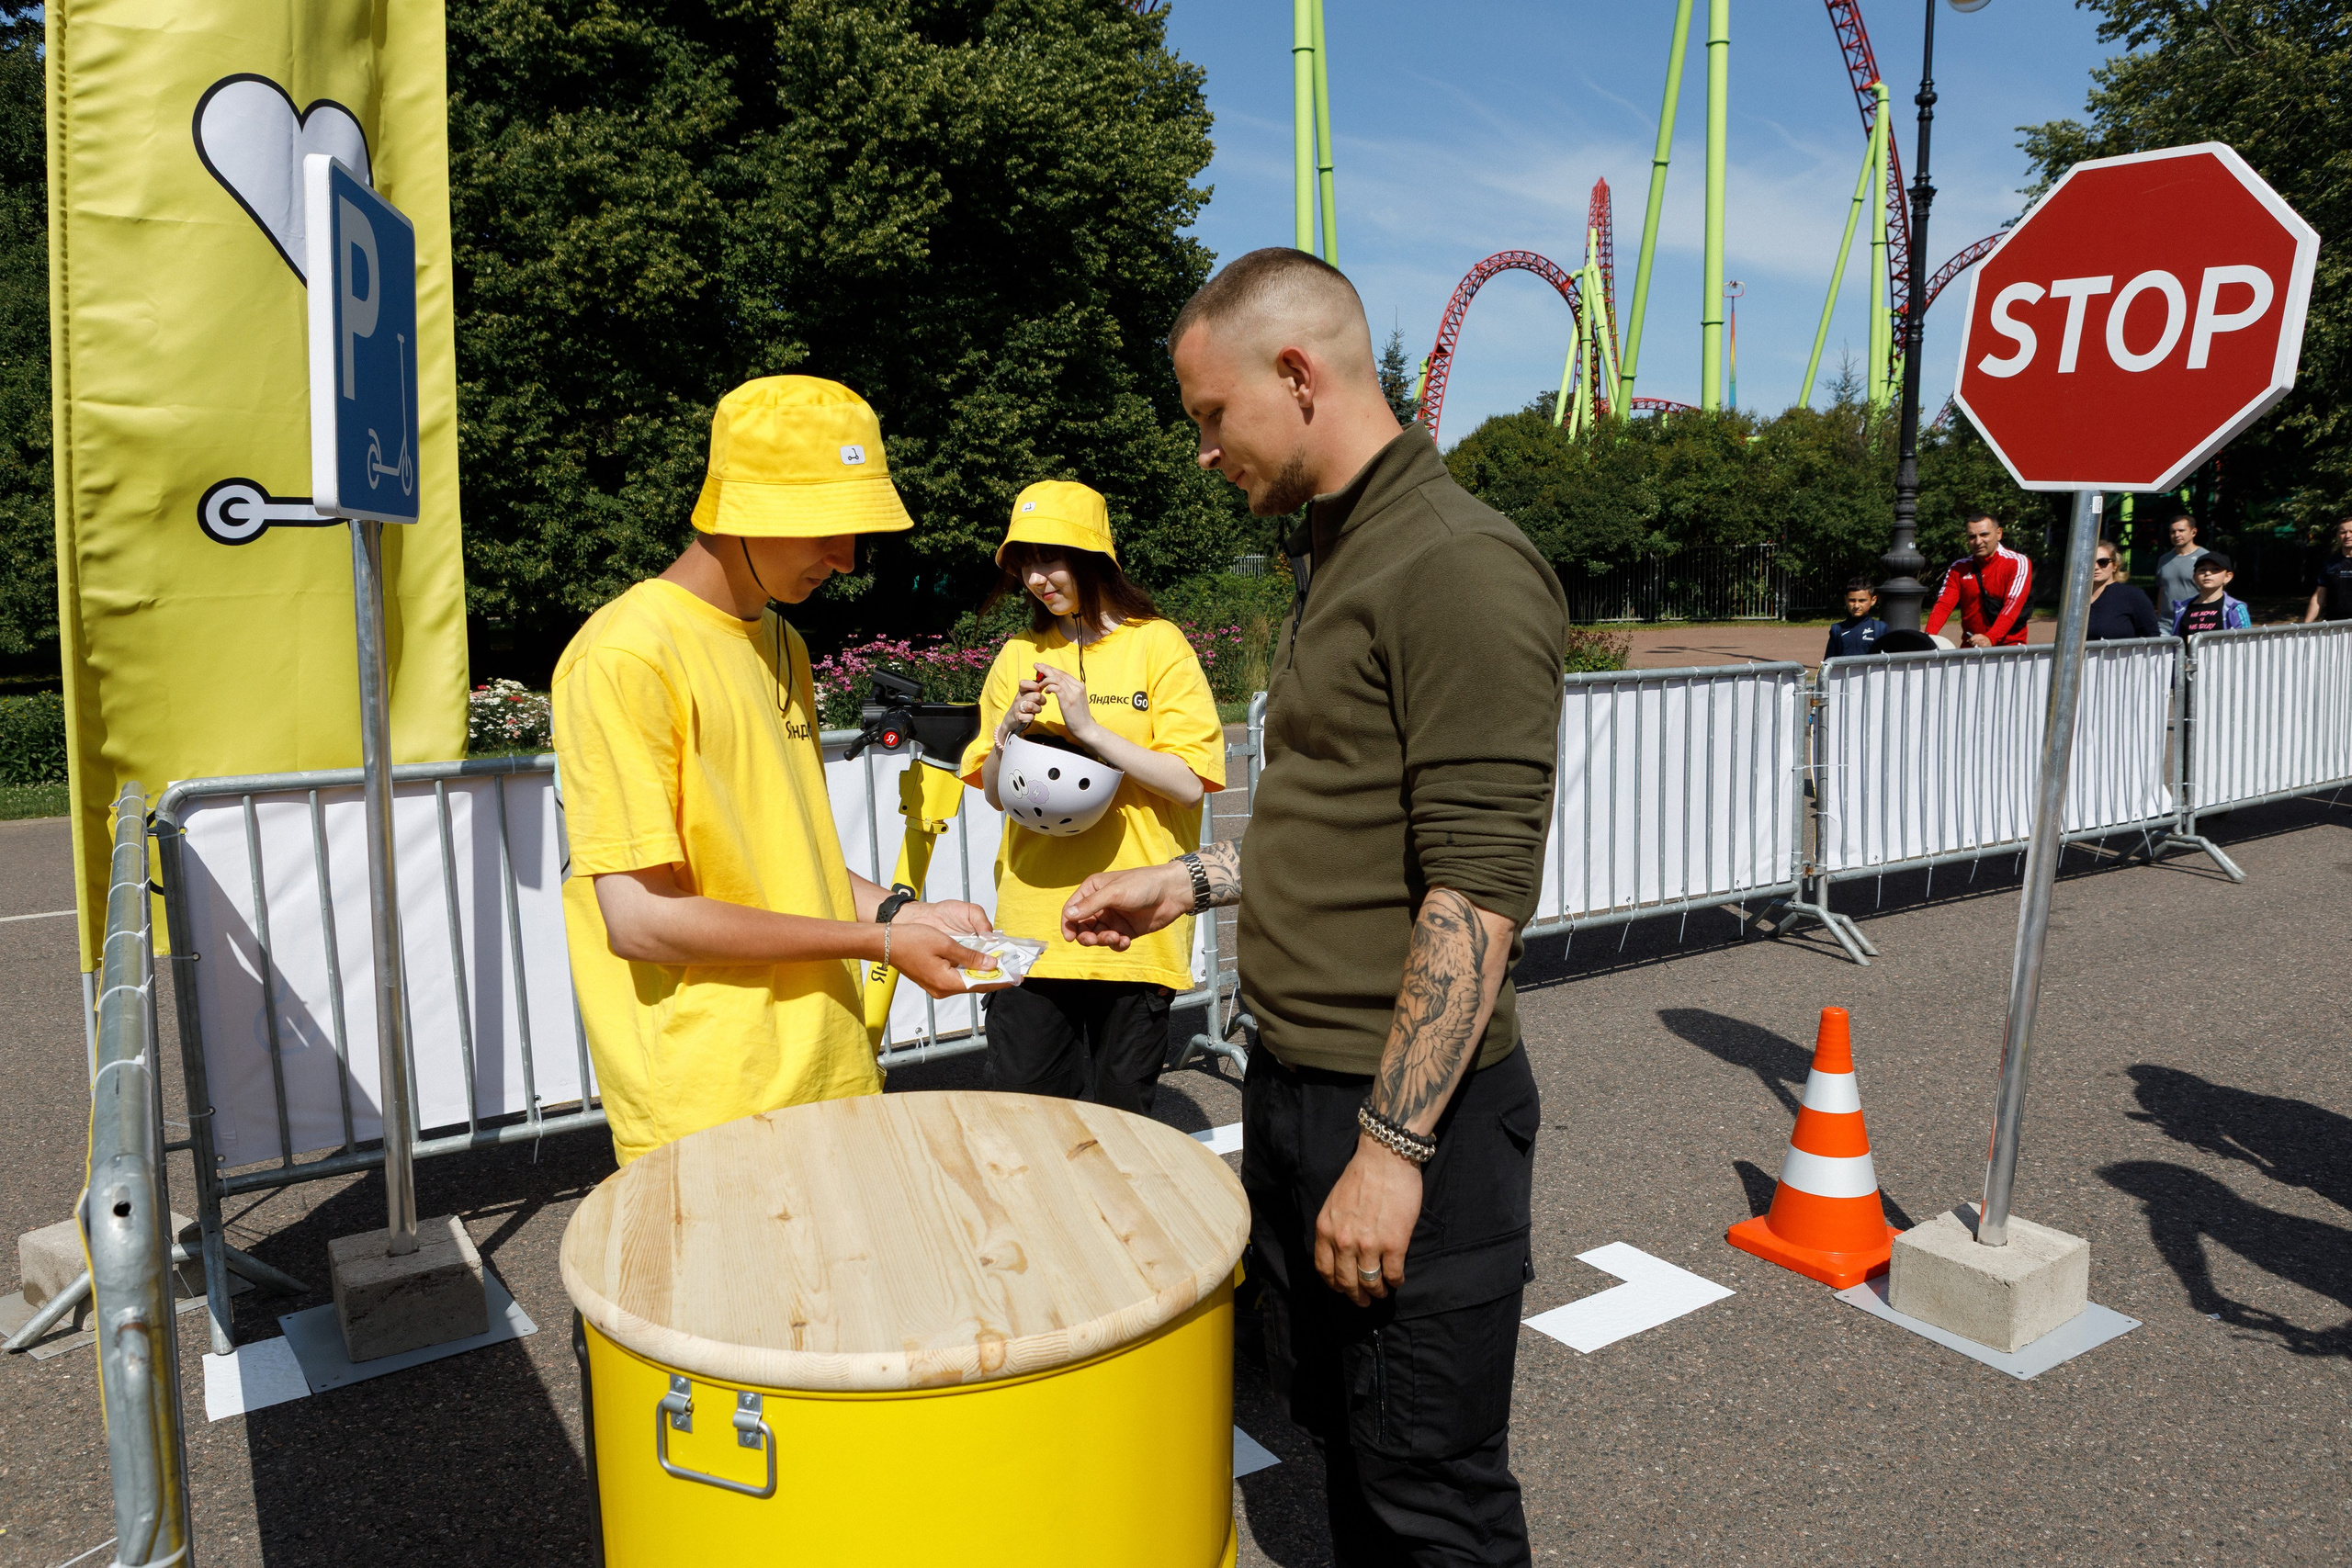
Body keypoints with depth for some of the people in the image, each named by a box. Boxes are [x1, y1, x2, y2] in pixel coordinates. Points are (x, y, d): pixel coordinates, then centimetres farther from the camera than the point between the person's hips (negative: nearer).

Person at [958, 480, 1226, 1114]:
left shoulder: (1156, 644, -1)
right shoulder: (1019, 655, 11)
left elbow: (1189, 784, -9)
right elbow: (994, 794, 13)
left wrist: (1090, 729, -16)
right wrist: (1009, 734, -6)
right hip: (1031, 923, 3)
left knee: (1120, 1120, 7)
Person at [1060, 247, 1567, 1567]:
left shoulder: (1462, 565, -18)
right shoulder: (1338, 557, 13)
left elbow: (1479, 888, -23)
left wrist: (1392, 1144, -23)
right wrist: (1189, 883, 15)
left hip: (1413, 1112, -9)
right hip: (1297, 1083, 9)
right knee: (1334, 1422, 23)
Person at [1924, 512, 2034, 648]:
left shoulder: (2017, 563, -3)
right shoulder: (1959, 568, 10)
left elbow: (2013, 605, -15)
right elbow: (1944, 604, 0)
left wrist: (1990, 638, -30)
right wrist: (1929, 634, -20)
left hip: (2008, 645, -3)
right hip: (1970, 647, 3)